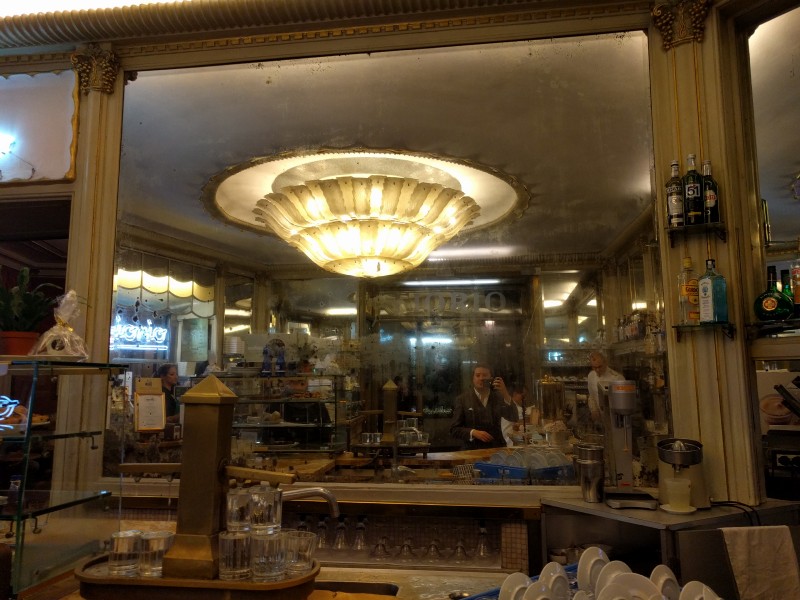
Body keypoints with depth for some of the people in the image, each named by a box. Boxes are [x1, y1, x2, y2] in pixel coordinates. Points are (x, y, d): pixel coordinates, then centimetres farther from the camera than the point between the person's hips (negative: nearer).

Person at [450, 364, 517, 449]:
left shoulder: (498, 396, 8)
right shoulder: (462, 399, 1)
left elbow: (513, 418, -3)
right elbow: (454, 429, 1)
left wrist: (505, 393, -12)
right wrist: (473, 433, -15)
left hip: (497, 449, 2)